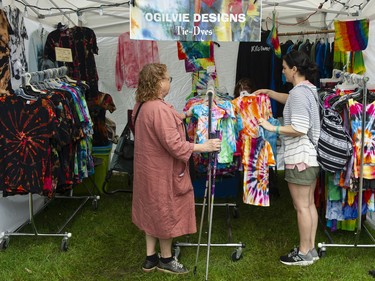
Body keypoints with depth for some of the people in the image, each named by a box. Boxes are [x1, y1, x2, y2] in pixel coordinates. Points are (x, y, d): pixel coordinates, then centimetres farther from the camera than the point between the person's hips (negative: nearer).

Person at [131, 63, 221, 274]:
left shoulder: (145, 105, 5)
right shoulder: (159, 109, -28)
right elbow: (174, 145, -28)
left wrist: (184, 116, 26)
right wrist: (205, 147, -21)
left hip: (152, 169, 10)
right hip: (162, 172, -10)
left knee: (153, 211, 19)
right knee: (166, 212, 8)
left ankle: (151, 258, 31)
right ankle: (166, 259, 26)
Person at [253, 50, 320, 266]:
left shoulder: (299, 93, -19)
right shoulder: (309, 89, 12)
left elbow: (299, 129, -25)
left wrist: (272, 128, -19)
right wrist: (269, 93, 27)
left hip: (300, 157, -10)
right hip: (311, 155, 10)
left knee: (301, 206, 0)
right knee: (310, 203, 15)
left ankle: (304, 253, 11)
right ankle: (311, 249, 25)